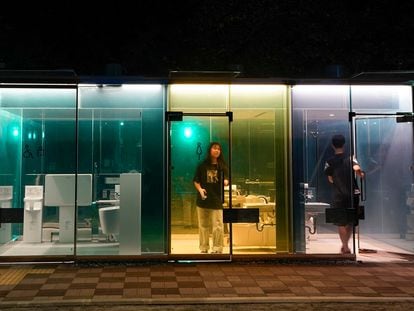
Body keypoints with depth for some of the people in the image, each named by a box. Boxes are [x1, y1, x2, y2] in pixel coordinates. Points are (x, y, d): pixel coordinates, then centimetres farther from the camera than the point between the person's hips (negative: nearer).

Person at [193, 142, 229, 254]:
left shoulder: (223, 166, 3)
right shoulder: (202, 165, 3)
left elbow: (226, 179, -3)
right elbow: (196, 180, 6)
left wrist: (226, 182, -27)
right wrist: (200, 189, -12)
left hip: (217, 200, -1)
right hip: (203, 200, 1)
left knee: (218, 227, -6)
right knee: (203, 226, 11)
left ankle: (217, 249, 2)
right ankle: (204, 248, 23)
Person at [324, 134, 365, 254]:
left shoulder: (329, 162, -2)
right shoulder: (350, 158, -4)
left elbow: (330, 180, 4)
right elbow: (357, 168, -22)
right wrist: (361, 174, -1)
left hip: (338, 196, 0)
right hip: (353, 194, 1)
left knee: (341, 223, 8)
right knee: (350, 222, 17)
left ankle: (345, 247, 4)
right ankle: (345, 244, 21)